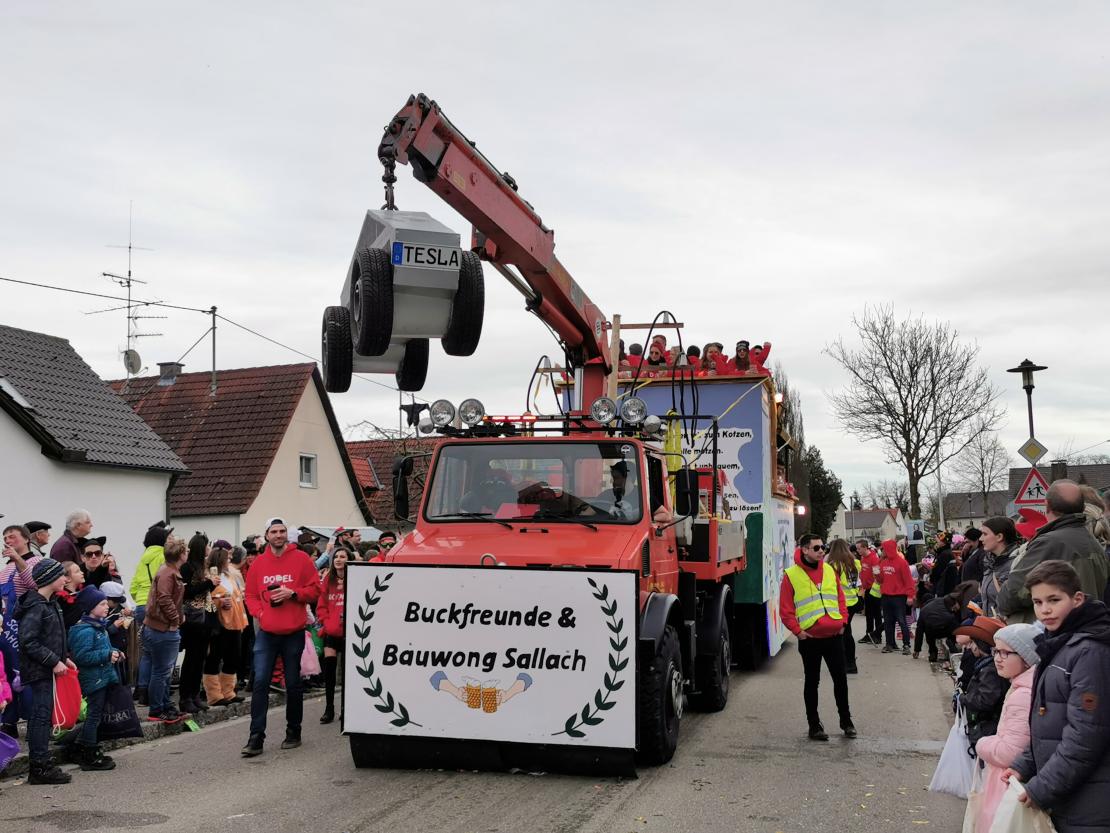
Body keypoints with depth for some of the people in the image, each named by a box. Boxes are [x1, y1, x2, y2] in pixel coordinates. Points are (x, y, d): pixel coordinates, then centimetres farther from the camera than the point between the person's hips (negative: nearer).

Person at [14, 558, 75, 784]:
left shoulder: (50, 604, 14)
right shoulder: (35, 606, -16)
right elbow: (28, 642, -21)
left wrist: (65, 658, 11)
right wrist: (54, 661, -19)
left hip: (49, 670, 9)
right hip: (39, 671, -9)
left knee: (43, 716, 12)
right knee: (42, 716, -7)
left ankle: (40, 765, 18)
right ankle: (40, 767, -3)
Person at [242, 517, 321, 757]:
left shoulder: (301, 559, -1)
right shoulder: (259, 562, 6)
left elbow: (314, 589, -1)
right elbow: (251, 595, 10)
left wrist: (292, 593, -15)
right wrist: (260, 613, -6)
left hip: (293, 632, -2)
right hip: (266, 633, 2)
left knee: (293, 684, 9)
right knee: (260, 682, -6)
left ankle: (293, 732, 22)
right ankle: (256, 737, -3)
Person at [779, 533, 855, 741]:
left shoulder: (829, 570, 9)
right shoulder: (791, 575, -6)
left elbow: (840, 598, 15)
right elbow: (785, 610, -5)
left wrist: (842, 621, 4)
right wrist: (797, 630, -11)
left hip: (834, 636, 4)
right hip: (809, 638, -4)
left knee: (841, 679, 9)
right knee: (812, 682, 7)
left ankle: (846, 720, 23)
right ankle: (814, 725, 16)